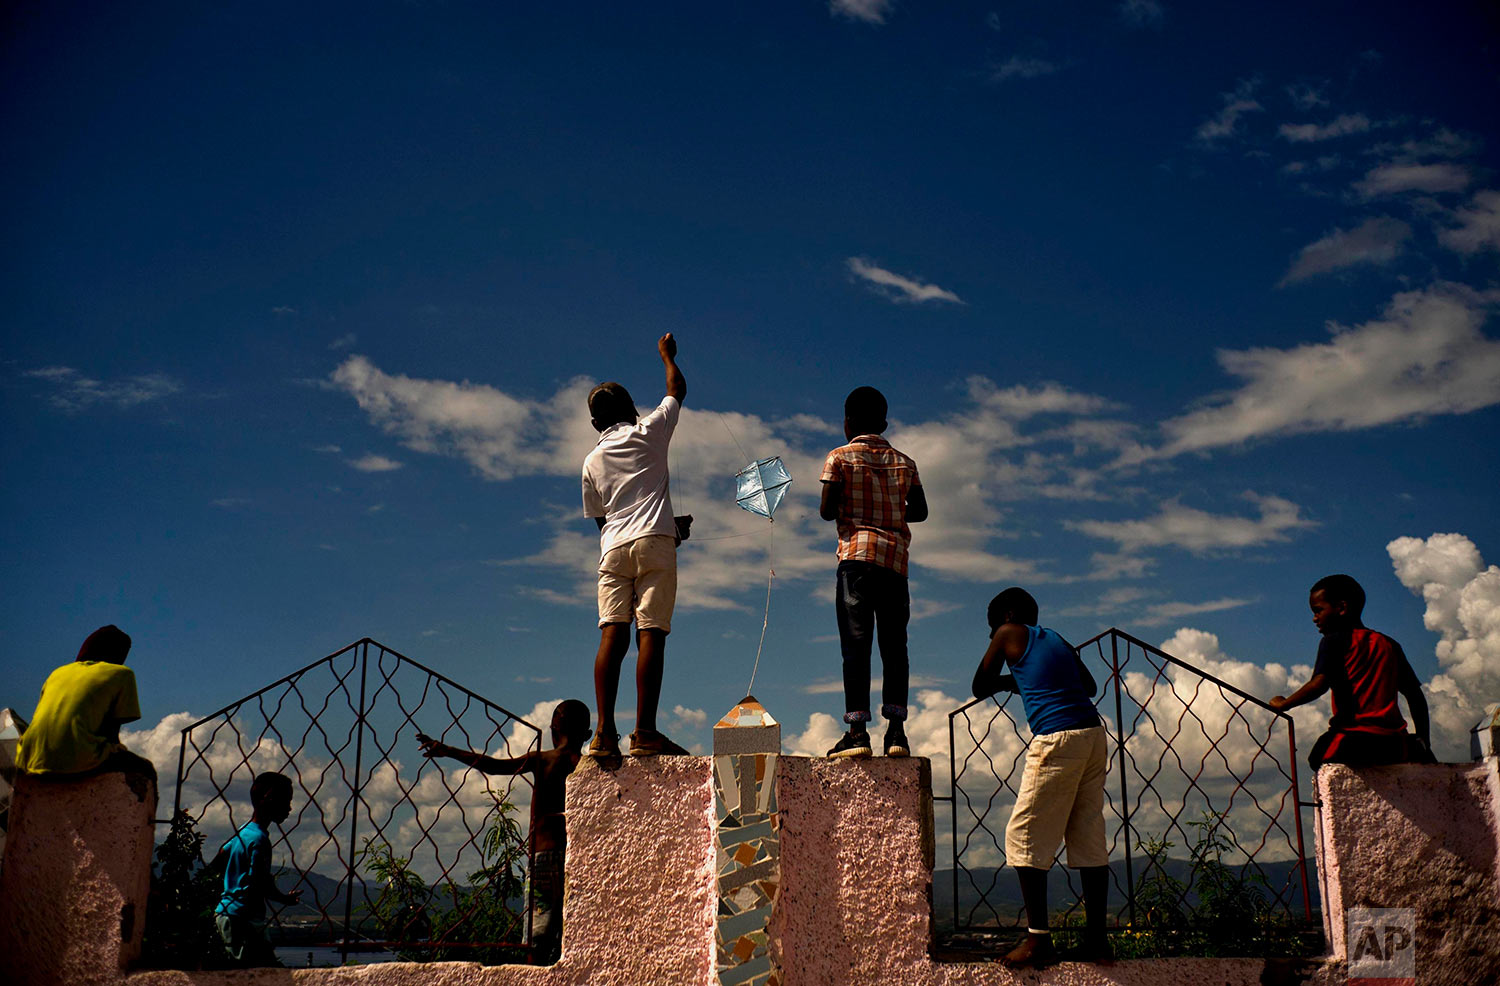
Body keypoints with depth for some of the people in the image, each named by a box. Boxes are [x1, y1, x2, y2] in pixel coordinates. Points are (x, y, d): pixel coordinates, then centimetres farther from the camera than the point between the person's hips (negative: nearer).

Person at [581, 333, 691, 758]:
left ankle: (605, 732, -14)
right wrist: (667, 354, 41)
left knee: (613, 635, -4)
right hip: (653, 542, -4)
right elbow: (678, 388, 22)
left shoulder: (592, 462, 19)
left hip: (613, 547, 4)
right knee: (651, 633, -9)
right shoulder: (648, 432, 8)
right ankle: (645, 732, -15)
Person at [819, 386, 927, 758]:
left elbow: (826, 511, -4)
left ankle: (857, 731, -12)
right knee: (894, 644, 5)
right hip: (896, 560, 3)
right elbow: (920, 510, 16)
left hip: (856, 554, -3)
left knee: (855, 643, -7)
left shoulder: (840, 458, 3)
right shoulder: (904, 462, 14)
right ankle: (896, 730, -2)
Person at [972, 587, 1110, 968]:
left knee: (1024, 836, -1)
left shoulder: (1010, 634, 7)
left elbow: (980, 687, 11)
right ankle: (1096, 939, 9)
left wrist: (1009, 680, 31)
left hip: (1057, 740, -7)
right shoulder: (1057, 639, 23)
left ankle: (1038, 938, -4)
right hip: (1093, 735, 7)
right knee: (1089, 839, 9)